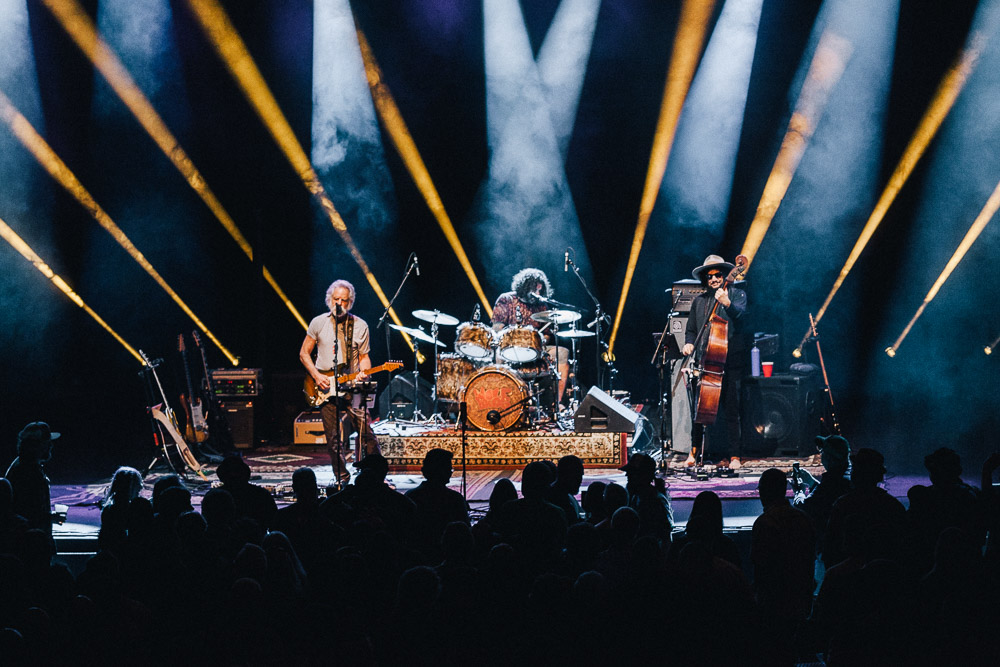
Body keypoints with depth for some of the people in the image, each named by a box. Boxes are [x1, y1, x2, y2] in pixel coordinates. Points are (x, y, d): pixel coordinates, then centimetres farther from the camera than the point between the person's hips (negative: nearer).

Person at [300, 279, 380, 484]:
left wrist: (363, 372, -11)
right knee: (335, 440, -1)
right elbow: (304, 353, 10)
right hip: (326, 389, 0)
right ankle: (342, 479, 10)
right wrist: (316, 376, -5)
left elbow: (364, 356, 11)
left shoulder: (360, 326, 5)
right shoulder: (318, 323, 4)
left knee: (366, 433, -9)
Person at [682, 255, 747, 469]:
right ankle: (694, 451, 10)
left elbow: (740, 314, -13)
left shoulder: (736, 294, 7)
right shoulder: (699, 301, 17)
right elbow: (691, 330, 22)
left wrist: (727, 303, -32)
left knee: (730, 409, -5)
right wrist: (689, 344, 1)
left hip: (729, 362, -3)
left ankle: (734, 456, -1)